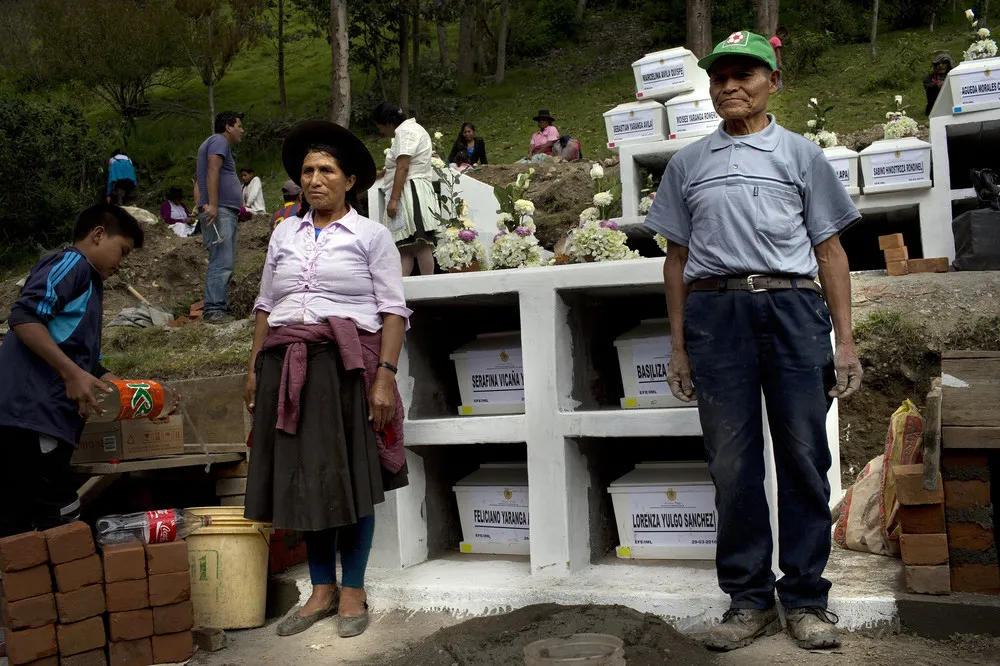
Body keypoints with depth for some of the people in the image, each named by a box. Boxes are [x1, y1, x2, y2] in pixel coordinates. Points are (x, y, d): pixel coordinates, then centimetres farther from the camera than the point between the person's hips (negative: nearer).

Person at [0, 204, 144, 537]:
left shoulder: (89, 283, 28)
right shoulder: (71, 263, -1)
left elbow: (84, 361, 31)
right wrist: (72, 374, -19)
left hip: (47, 417, 10)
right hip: (33, 416, -10)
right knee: (61, 530, -12)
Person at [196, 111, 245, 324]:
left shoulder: (220, 143, 28)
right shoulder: (219, 141, -3)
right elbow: (212, 170, -18)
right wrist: (212, 204, -26)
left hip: (226, 213, 11)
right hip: (219, 212, -11)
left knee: (225, 264, 10)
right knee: (221, 263, -16)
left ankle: (221, 308, 12)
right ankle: (214, 310, -20)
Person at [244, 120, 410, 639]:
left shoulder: (371, 235, 3)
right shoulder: (284, 234, 15)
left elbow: (393, 311, -3)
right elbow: (265, 305, 18)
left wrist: (385, 377, -13)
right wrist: (254, 368, 10)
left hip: (346, 363, -4)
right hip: (288, 366, 4)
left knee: (351, 477, 1)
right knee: (303, 477, 6)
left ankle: (353, 591, 15)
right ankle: (322, 590, 19)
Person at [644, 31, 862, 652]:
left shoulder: (801, 154, 13)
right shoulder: (688, 163, 17)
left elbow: (830, 251, 10)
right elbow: (678, 256, 16)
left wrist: (845, 341, 3)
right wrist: (678, 345, 10)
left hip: (792, 306, -1)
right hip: (715, 309, 1)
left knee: (804, 455, -1)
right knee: (732, 461, 2)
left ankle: (806, 597, 11)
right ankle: (749, 598, 12)